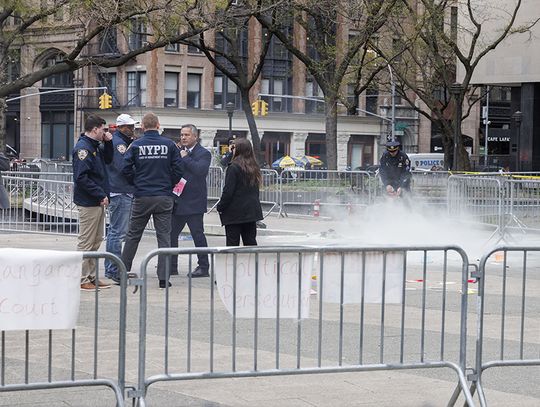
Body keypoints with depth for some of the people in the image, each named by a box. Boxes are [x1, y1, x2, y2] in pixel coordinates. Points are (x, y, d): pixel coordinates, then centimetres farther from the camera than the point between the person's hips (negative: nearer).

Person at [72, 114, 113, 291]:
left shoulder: (95, 146, 13)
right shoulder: (82, 148, -16)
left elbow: (108, 160, 26)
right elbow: (81, 177, -22)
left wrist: (108, 143, 9)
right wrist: (101, 195, -20)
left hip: (98, 203, 10)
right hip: (88, 203, -10)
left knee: (96, 241, 14)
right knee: (86, 242, -4)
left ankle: (92, 277, 21)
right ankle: (82, 280, 2)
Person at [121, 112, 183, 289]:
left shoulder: (136, 145, -3)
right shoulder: (169, 145, -3)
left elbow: (126, 169, -5)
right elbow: (178, 170, -3)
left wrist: (137, 184, 11)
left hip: (141, 197, 0)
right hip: (164, 197, 0)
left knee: (133, 235, 12)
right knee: (164, 236, 3)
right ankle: (164, 278, 0)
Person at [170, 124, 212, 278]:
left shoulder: (203, 153, -5)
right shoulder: (179, 151, 14)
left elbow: (200, 170, -22)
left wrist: (185, 157, -15)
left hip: (193, 203, -7)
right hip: (177, 202, 7)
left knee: (198, 235, -2)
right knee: (171, 234, 9)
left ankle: (203, 267, 5)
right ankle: (171, 266, 19)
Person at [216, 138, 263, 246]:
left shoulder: (233, 168, -14)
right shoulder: (254, 168, 8)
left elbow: (228, 191, -15)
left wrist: (220, 207, -5)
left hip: (235, 212, -7)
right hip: (251, 212, 7)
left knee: (232, 242, -2)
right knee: (250, 241, 10)